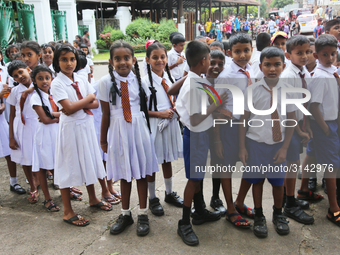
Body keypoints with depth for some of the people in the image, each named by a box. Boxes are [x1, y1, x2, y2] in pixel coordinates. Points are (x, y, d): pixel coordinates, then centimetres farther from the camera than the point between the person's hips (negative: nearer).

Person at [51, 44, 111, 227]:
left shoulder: (82, 80, 5)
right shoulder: (57, 83, -12)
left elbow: (96, 104, 0)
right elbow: (69, 108, -23)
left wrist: (78, 105, -16)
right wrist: (88, 99, -10)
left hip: (87, 125, 6)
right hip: (70, 127, -6)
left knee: (88, 161, 17)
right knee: (69, 166, 3)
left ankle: (92, 199, 38)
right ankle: (68, 212, 16)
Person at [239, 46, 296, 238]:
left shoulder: (288, 91, -5)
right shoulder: (253, 90, -8)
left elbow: (291, 122, -1)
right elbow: (244, 119, -5)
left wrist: (284, 148, -6)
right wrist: (242, 147, -7)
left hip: (278, 144, 1)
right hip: (256, 143, -1)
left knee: (278, 181, 14)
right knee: (257, 180, 13)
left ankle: (278, 215, 41)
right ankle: (259, 217, 34)